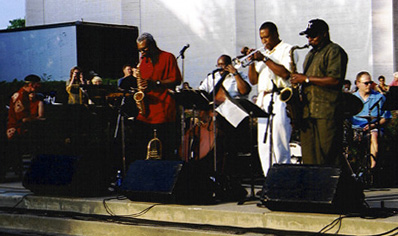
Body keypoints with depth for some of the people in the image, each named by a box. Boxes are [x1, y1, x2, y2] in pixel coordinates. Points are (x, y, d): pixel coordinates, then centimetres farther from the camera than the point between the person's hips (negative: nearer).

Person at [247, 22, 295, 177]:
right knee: (264, 145, 3)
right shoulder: (264, 53, 23)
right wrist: (252, 62, 3)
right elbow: (253, 80, 19)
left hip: (280, 99, -7)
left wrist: (265, 59, -14)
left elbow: (285, 73, -14)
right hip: (263, 100, 7)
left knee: (279, 143, -13)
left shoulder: (286, 50, 3)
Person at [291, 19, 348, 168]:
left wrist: (306, 79, -13)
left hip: (327, 113, -8)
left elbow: (335, 80, -15)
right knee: (309, 157, 5)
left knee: (328, 157, -10)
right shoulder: (311, 54, 25)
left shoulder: (334, 51, -3)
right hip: (308, 111, 8)